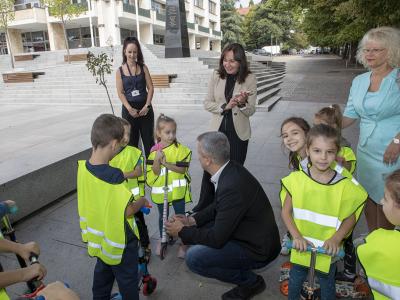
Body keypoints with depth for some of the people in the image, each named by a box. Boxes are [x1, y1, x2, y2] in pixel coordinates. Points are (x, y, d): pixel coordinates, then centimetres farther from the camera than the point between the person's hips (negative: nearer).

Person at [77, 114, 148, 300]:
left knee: (102, 273, 28)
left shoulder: (83, 167, -11)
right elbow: (127, 212, -23)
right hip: (119, 240, -7)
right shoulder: (115, 176, -32)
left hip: (98, 237, 7)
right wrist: (142, 201, -5)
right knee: (127, 280, 16)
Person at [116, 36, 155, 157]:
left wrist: (147, 106, -10)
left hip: (144, 107, 1)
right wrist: (130, 109, -14)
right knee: (131, 139, 8)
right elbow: (120, 92, -3)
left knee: (148, 138, 7)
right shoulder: (120, 70, 1)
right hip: (129, 109, 0)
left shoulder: (143, 68, 3)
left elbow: (150, 88, 0)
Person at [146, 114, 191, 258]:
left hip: (177, 189, -2)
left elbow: (182, 169, -16)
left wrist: (166, 163, -24)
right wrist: (157, 159, -25)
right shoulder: (154, 150, -6)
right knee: (162, 216, 19)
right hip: (160, 189, 2)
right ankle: (162, 240, 40)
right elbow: (155, 172, -8)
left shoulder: (180, 149, -11)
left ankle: (183, 243, 27)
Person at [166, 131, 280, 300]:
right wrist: (192, 220, -1)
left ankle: (251, 281, 3)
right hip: (248, 234, 9)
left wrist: (182, 232, -11)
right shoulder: (230, 169, -6)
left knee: (194, 258, -17)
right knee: (198, 228, 9)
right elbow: (217, 206, 11)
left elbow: (217, 239, -25)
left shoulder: (233, 187, -33)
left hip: (258, 250, -9)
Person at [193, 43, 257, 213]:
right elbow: (207, 103, 0)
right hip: (218, 129, 2)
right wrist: (224, 106, -16)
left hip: (239, 132, -1)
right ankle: (204, 205, 27)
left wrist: (242, 103, -26)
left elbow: (251, 111, -5)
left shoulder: (250, 79, -7)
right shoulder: (216, 76, -1)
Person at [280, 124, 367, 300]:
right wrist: (297, 237, -19)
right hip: (301, 246, 1)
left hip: (329, 250, -1)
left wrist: (335, 239, -19)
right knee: (295, 280, 25)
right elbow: (286, 212, -8)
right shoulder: (296, 179, -15)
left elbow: (351, 217, -5)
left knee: (327, 284, 24)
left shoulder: (344, 186, -17)